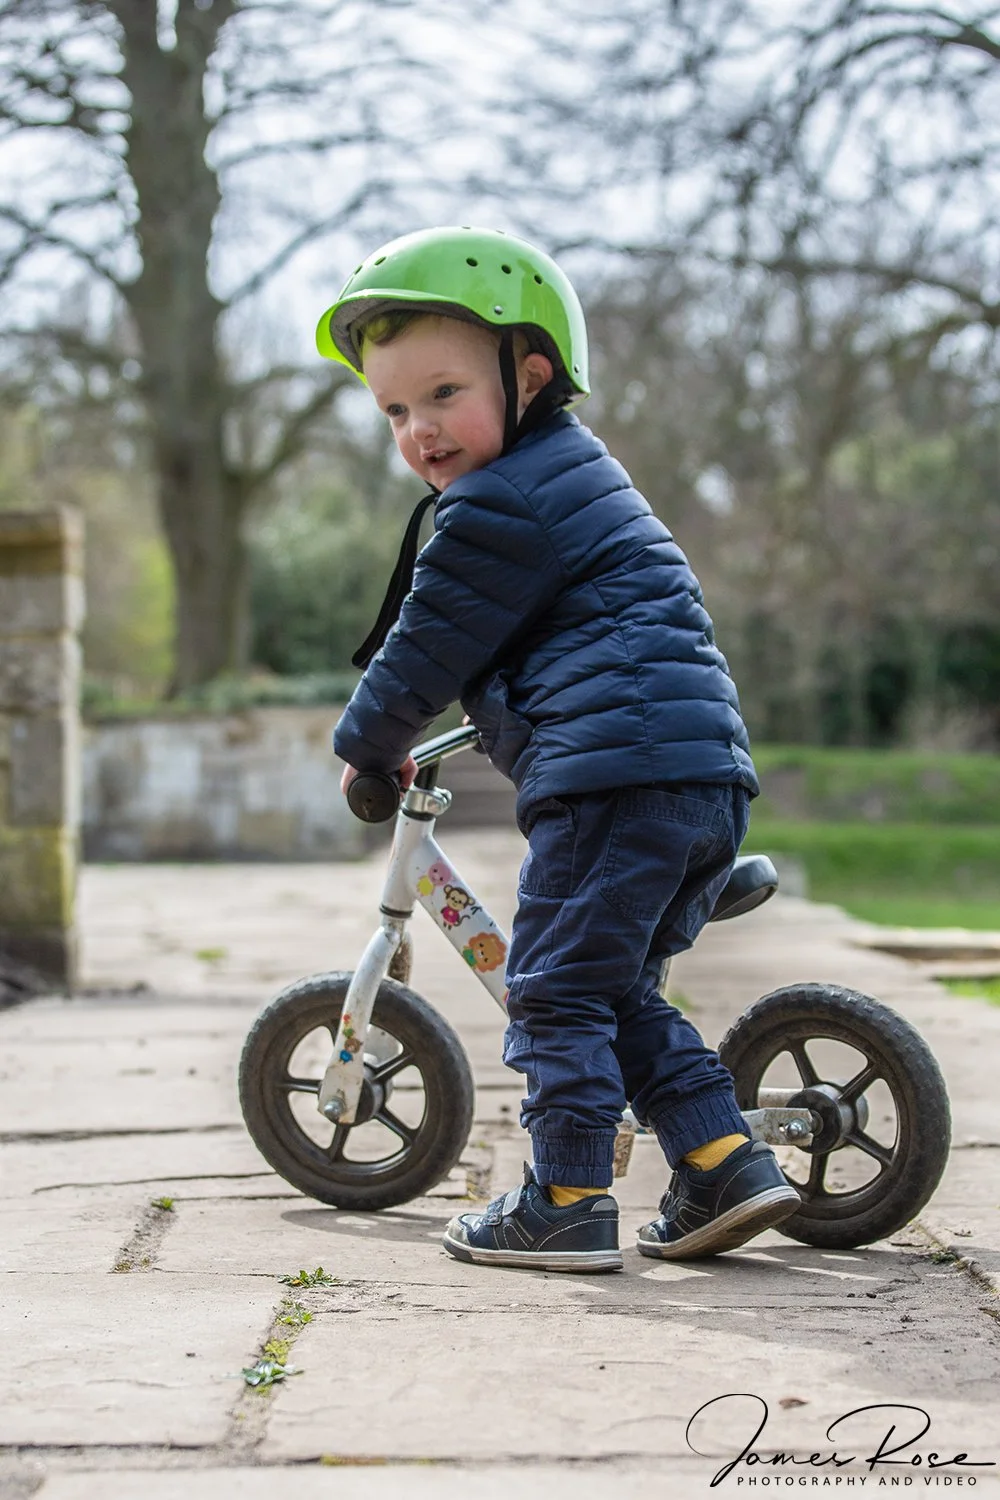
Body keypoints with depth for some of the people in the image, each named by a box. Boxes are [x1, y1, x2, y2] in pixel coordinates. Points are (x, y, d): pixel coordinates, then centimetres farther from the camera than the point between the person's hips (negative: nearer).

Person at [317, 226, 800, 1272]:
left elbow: (426, 653, -1)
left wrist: (365, 745, 16)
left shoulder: (496, 506, -7)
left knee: (556, 992, -1)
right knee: (618, 990, 18)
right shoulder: (577, 472, 25)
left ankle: (566, 1203, 2)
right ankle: (725, 1164, 14)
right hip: (708, 767, 10)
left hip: (611, 771, -10)